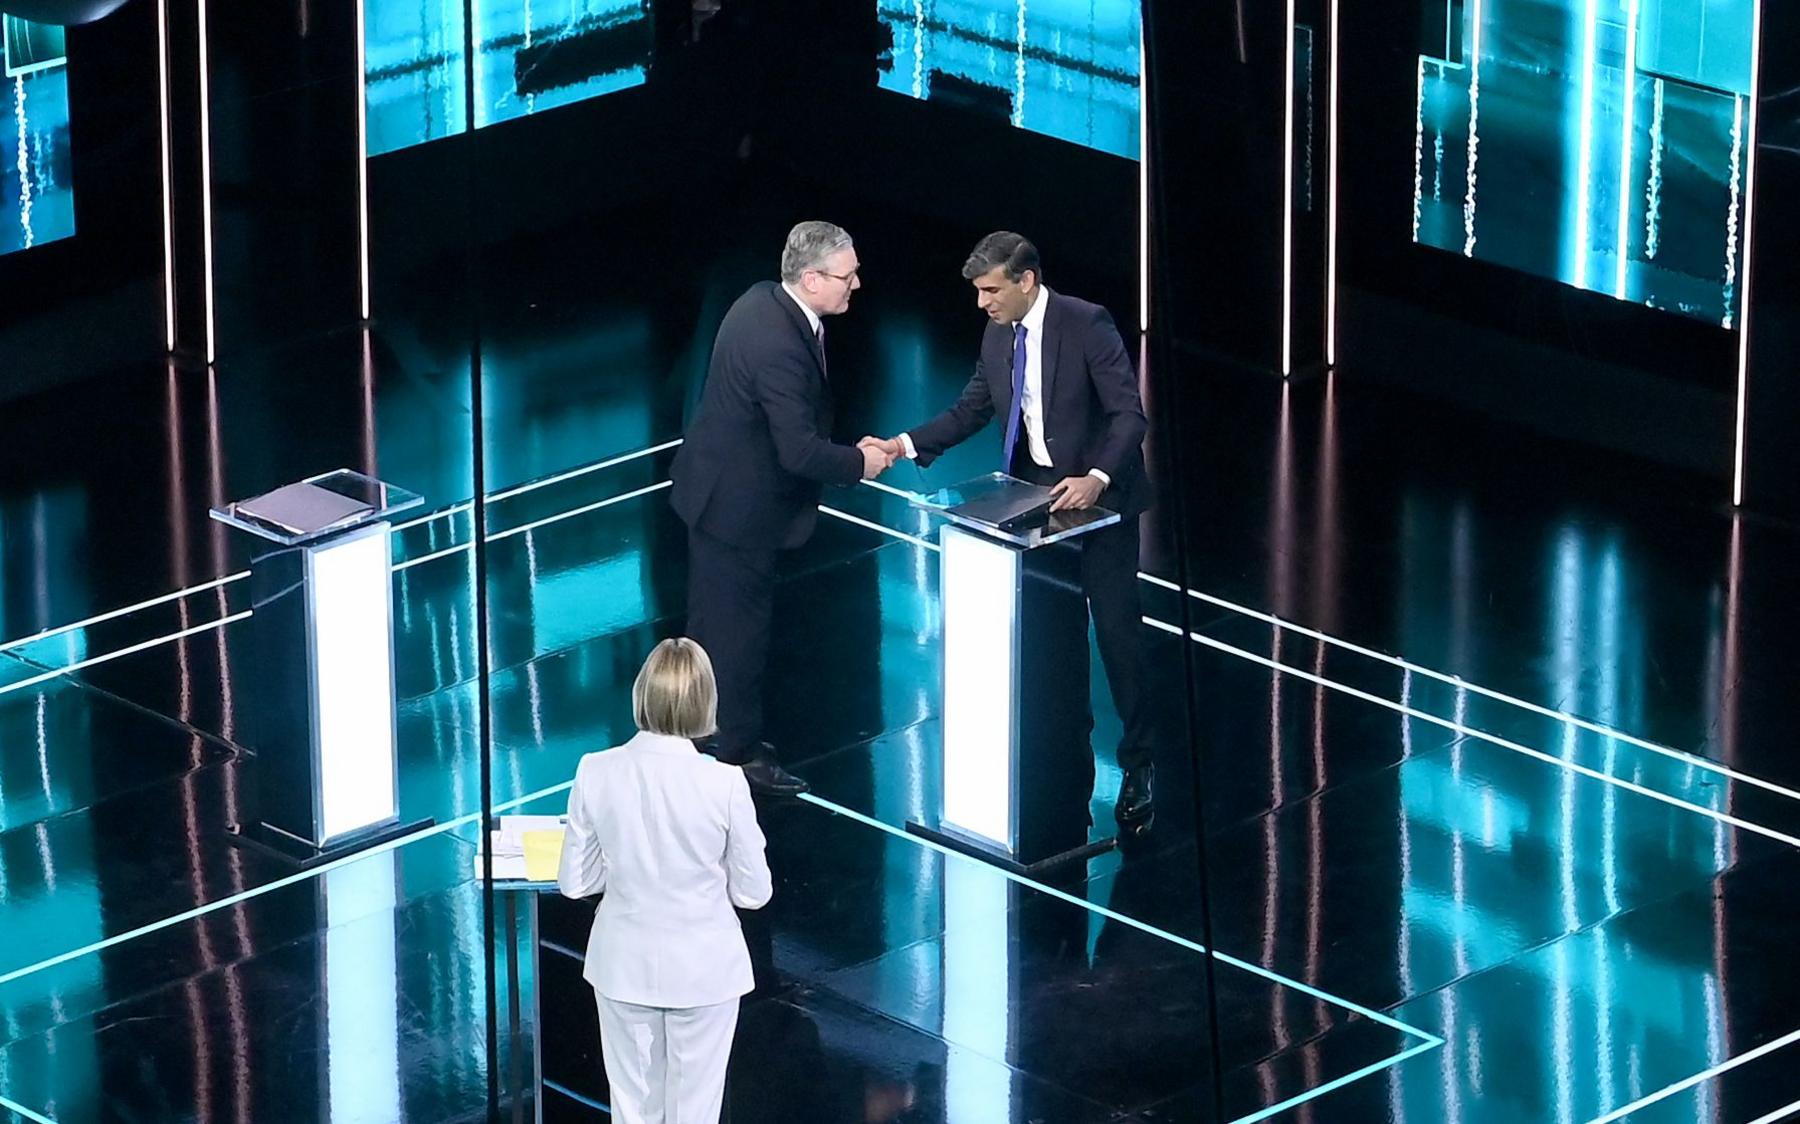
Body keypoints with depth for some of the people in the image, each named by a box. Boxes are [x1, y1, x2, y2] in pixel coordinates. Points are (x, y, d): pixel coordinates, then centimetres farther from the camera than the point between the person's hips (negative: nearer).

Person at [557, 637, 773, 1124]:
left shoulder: (596, 772, -13)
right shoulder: (724, 782, -20)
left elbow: (574, 881, -4)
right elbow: (753, 892, -9)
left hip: (626, 964, 2)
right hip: (704, 968, -2)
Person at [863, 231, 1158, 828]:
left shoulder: (1086, 325, -18)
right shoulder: (998, 336, 3)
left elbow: (1130, 414, -19)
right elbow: (971, 410, 11)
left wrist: (1097, 479, -33)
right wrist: (905, 444, -2)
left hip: (1098, 496, -7)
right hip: (1035, 496, 7)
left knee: (1116, 628, -3)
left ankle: (1138, 764, 8)